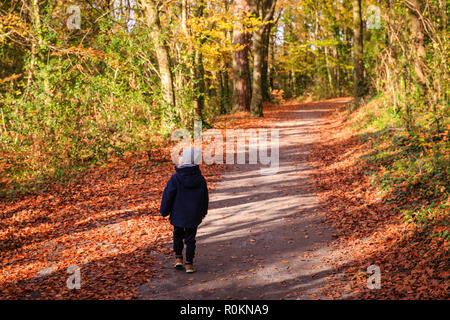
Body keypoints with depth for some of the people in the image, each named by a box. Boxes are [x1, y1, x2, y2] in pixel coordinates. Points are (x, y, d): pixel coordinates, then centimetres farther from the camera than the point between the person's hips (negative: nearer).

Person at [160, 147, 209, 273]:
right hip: (194, 216, 2)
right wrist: (203, 212, 23)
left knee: (178, 235, 20)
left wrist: (164, 211, 5)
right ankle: (189, 264, 11)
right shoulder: (200, 179, -4)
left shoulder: (175, 178, -16)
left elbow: (167, 196, -9)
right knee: (190, 239, 10)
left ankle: (178, 258, 15)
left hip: (178, 215, -2)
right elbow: (205, 198, 8)